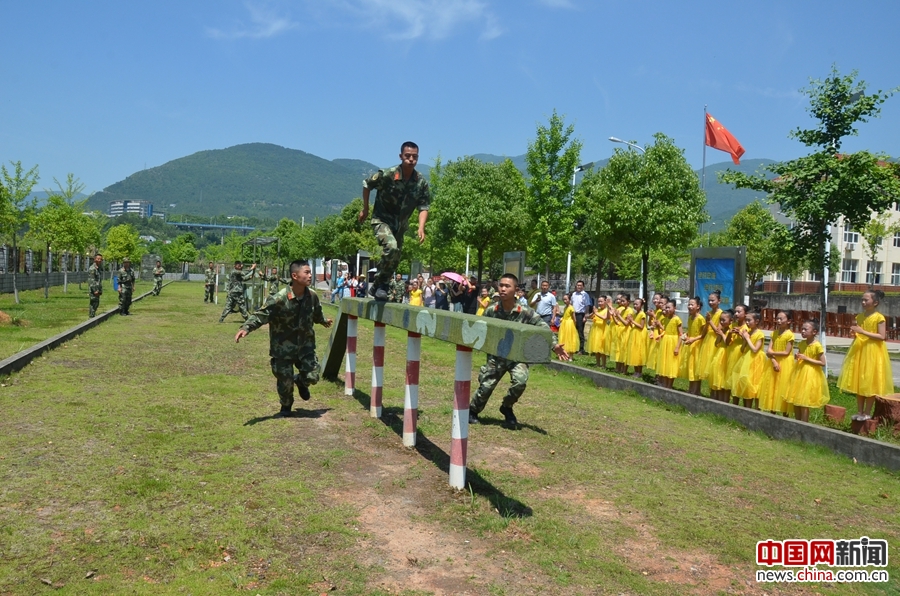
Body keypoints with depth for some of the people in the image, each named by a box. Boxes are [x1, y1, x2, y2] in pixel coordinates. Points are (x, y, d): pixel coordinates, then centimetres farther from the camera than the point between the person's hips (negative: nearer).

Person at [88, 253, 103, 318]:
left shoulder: (100, 268, 15)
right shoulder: (92, 268, -14)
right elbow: (91, 280, -18)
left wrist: (101, 290, 19)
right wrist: (95, 290, -22)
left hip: (98, 290, 9)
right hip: (93, 290, -9)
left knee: (96, 304, 14)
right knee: (93, 303, -8)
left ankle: (92, 315, 24)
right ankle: (92, 317, -4)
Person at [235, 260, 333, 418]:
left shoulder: (312, 296, -6)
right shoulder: (279, 298, -24)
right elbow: (261, 314, -26)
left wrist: (324, 321, 36)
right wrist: (246, 327, -42)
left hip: (305, 345, 4)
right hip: (283, 347, -4)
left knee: (312, 376, 0)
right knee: (285, 381, 7)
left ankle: (300, 381, 38)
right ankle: (286, 407, 36)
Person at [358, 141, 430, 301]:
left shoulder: (421, 182, -12)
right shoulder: (387, 175, -21)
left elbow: (423, 207, -6)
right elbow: (366, 184, -3)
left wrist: (421, 228, -23)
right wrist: (365, 209, 4)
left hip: (400, 225, 5)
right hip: (382, 220, -5)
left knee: (395, 260, 14)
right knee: (391, 247, -31)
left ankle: (378, 287, 37)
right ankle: (380, 284, -13)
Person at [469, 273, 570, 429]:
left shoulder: (525, 312, -16)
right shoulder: (491, 310, -9)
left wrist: (554, 345, -28)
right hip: (496, 354, 1)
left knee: (520, 382, -24)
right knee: (486, 386, 2)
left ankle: (507, 407, 6)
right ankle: (472, 411, 32)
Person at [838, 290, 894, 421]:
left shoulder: (879, 318, -10)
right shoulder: (859, 316, 9)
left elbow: (882, 336, -18)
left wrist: (863, 331, -22)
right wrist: (854, 332, 0)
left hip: (873, 353, -6)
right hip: (859, 351, 7)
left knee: (870, 383, -1)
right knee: (858, 382, 9)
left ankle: (867, 413, 7)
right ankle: (859, 411, 17)